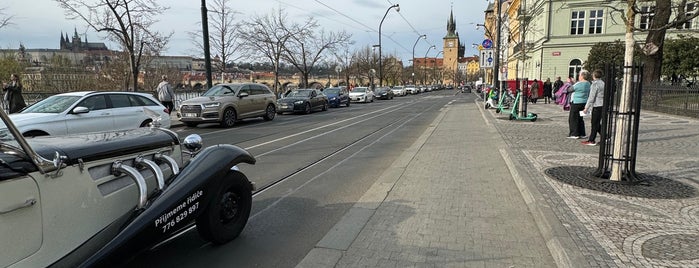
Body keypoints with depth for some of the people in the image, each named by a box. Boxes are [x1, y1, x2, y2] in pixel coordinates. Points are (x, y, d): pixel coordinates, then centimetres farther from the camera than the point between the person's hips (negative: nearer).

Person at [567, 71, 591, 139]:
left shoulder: (579, 84, -19)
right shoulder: (588, 84, 8)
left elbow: (569, 90, -12)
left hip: (576, 102, -8)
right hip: (584, 102, 8)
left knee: (573, 118, 1)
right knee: (580, 118, 15)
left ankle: (574, 134, 2)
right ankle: (582, 134, 17)